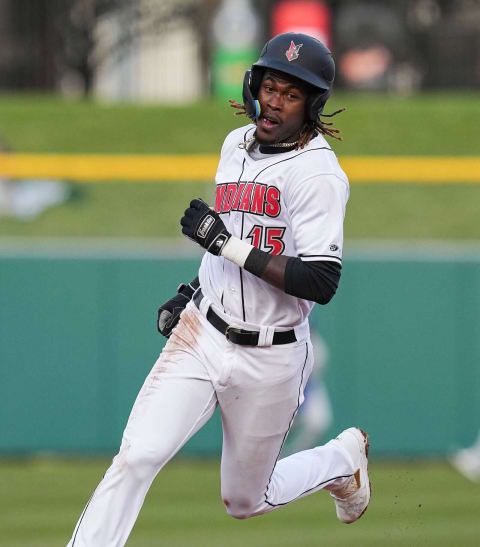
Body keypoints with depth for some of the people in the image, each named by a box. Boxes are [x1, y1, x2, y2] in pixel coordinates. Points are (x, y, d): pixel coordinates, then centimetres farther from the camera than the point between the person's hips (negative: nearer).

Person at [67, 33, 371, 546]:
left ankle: (343, 457, 40)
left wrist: (228, 244, -26)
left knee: (244, 500, 14)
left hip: (269, 358, -5)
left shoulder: (318, 172, -17)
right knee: (137, 455, -16)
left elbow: (321, 283, -26)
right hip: (201, 333, 5)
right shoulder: (237, 143, 6)